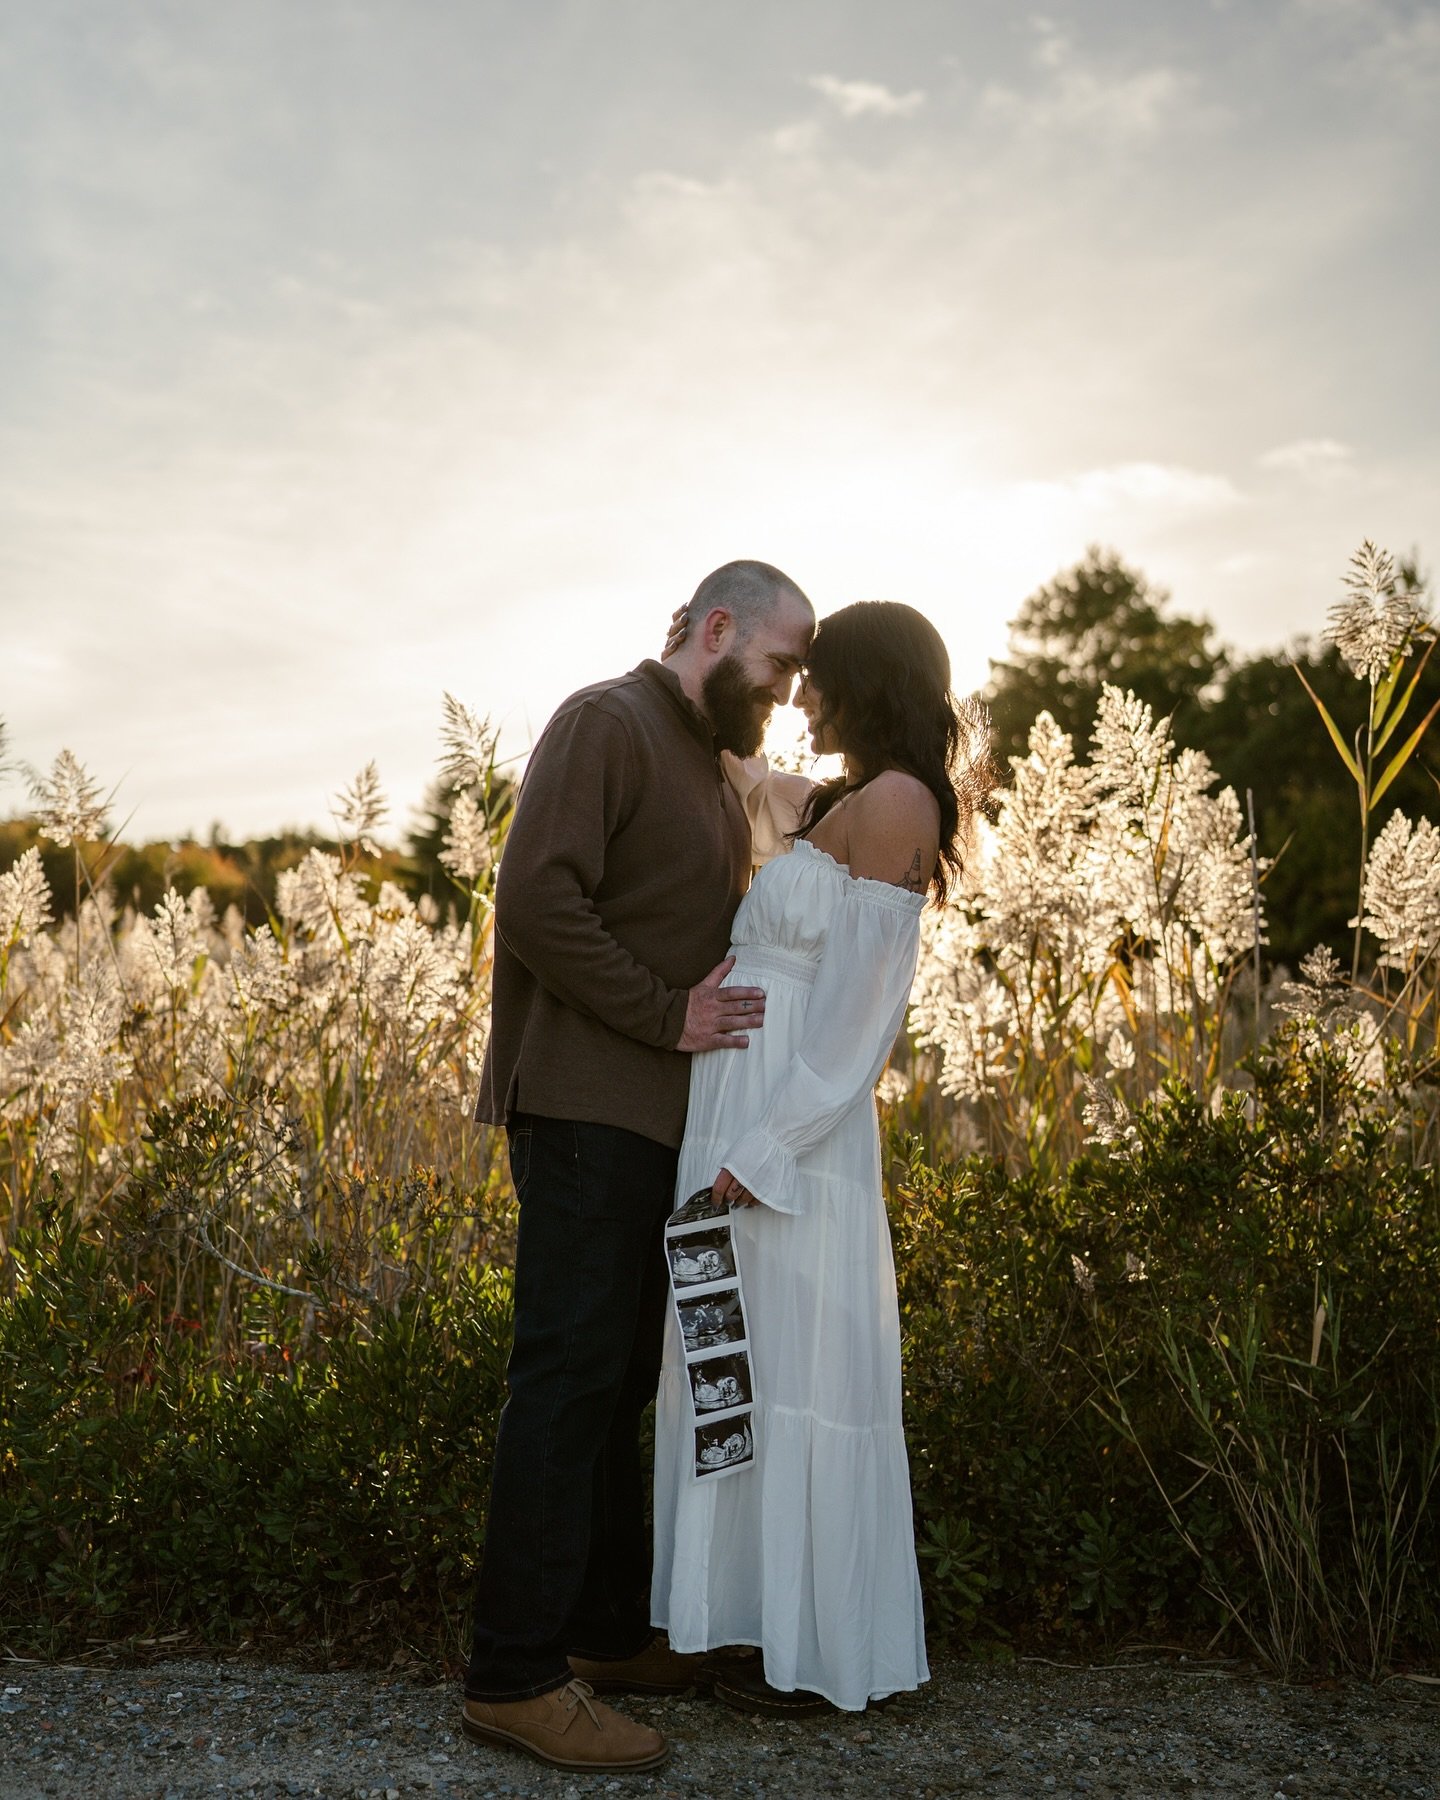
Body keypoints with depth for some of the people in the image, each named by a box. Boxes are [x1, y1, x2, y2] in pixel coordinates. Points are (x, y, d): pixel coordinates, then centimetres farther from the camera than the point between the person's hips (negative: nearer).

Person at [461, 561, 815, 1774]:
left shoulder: (712, 773, 23)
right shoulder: (608, 723, -6)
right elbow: (536, 901, -18)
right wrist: (670, 1016, -18)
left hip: (662, 1124, 10)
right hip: (588, 1109, -10)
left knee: (618, 1379, 13)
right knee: (571, 1378, -9)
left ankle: (608, 1634, 23)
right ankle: (516, 1674, -2)